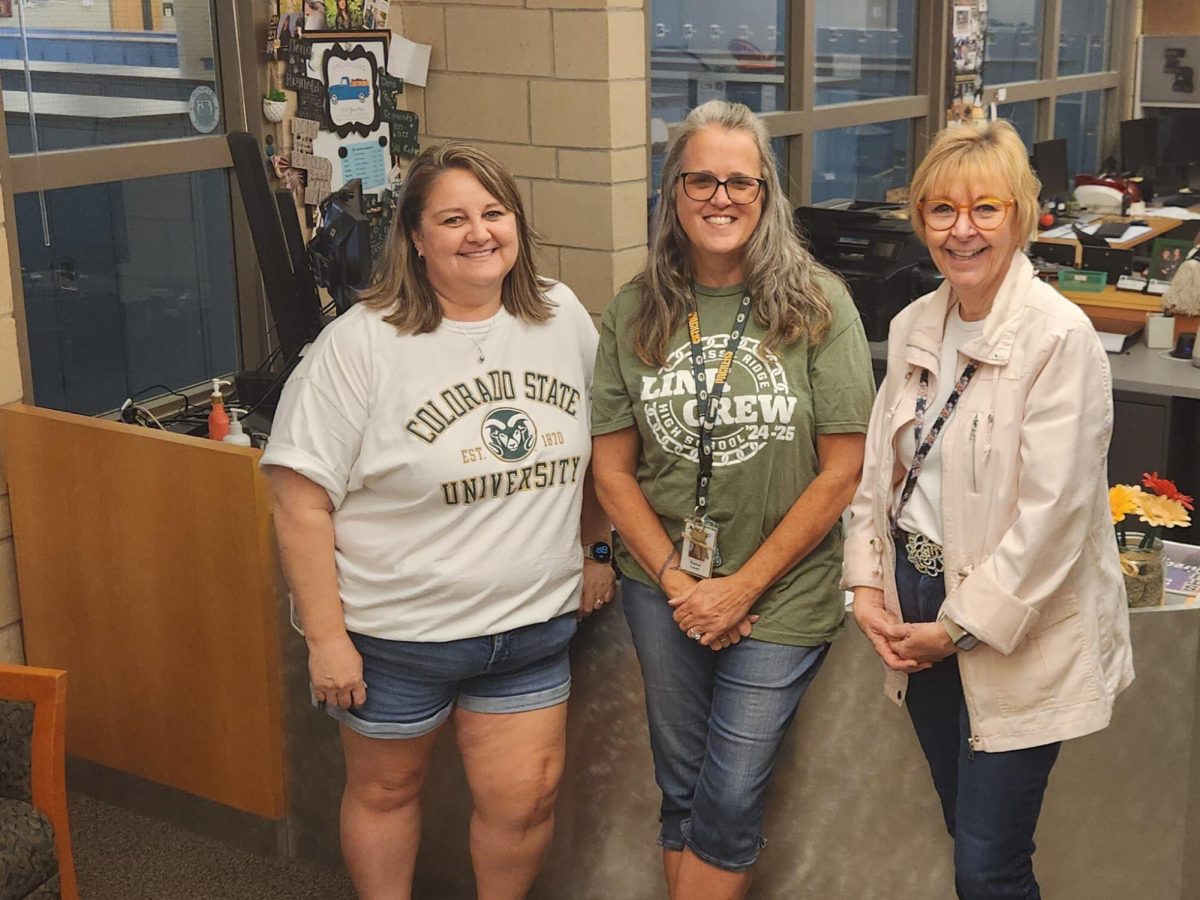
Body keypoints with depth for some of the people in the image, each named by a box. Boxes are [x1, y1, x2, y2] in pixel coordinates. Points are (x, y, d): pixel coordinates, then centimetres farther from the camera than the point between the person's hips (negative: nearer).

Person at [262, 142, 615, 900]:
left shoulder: (563, 318, -1)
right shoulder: (362, 344, -15)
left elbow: (594, 447, 14)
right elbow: (302, 500, -15)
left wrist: (597, 548, 15)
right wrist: (325, 637, -15)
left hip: (534, 624, 3)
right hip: (398, 634, -3)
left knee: (525, 799, 9)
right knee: (386, 789, 16)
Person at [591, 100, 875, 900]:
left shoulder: (818, 306, -9)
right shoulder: (636, 314, 0)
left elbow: (843, 471, -10)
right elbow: (612, 469, 2)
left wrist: (744, 585, -11)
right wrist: (677, 583, -9)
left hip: (781, 594, -3)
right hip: (664, 587, 3)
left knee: (729, 804, 2)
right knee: (680, 788, 16)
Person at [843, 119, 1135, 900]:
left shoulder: (1059, 337, -17)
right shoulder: (913, 327, 5)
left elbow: (1052, 512, -20)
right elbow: (879, 467, 12)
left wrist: (961, 626, -15)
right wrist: (868, 586, 1)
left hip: (1016, 631, -6)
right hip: (917, 605, 6)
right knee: (968, 837, 18)